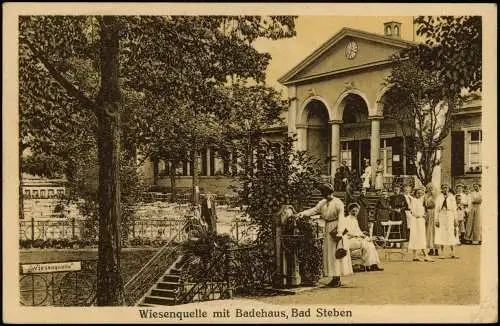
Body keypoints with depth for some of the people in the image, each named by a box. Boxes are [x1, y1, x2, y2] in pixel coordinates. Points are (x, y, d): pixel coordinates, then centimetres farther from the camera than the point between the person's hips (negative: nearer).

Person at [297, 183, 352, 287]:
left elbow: (341, 218, -16)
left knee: (336, 253, -8)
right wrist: (304, 213, -14)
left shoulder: (338, 203, -12)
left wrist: (339, 231, -22)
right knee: (328, 253, 7)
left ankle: (337, 279, -5)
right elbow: (314, 210, 3)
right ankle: (334, 278, 12)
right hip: (327, 228, 8)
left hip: (335, 227, -8)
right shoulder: (323, 203, 10)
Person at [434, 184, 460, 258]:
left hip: (450, 216, 0)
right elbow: (436, 209, 4)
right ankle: (442, 253, 9)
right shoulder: (439, 197, 4)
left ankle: (452, 252, 6)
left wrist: (455, 219, 3)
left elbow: (454, 209, 6)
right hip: (441, 216, 0)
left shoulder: (451, 197, 4)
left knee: (451, 234, -1)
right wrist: (436, 219, -3)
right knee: (441, 234, 2)